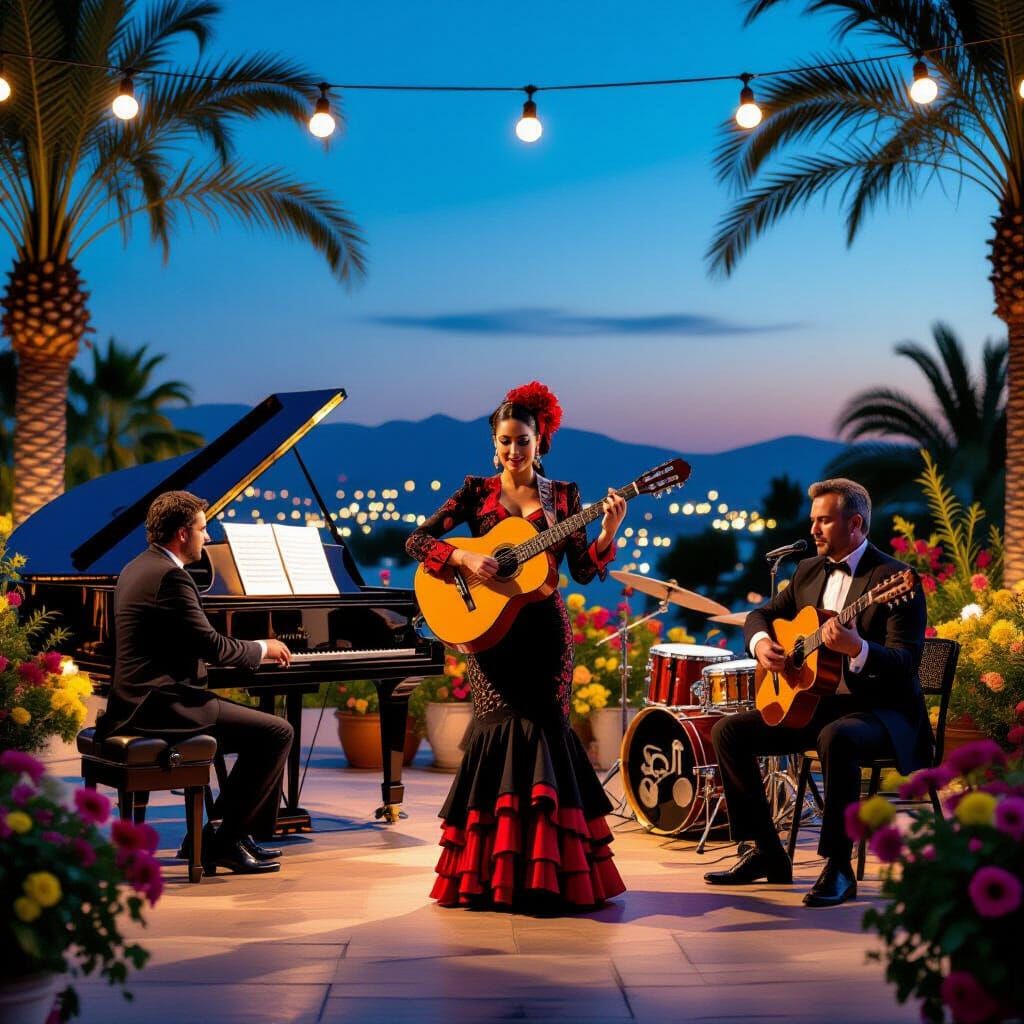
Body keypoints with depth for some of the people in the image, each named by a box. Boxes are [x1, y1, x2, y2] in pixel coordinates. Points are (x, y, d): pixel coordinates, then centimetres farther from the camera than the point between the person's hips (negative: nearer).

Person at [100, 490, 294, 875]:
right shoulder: (169, 576, -16)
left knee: (263, 725, 18)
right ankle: (226, 839, -4)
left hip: (146, 699, 11)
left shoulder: (139, 567, 16)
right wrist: (261, 648, -1)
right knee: (277, 732, -12)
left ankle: (234, 830, 17)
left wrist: (250, 650, 20)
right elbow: (210, 644, -18)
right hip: (163, 705, -11)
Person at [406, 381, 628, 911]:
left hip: (545, 633, 1)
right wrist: (464, 558, -17)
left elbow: (583, 571, 2)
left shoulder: (563, 496, 8)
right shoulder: (476, 492, 6)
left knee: (543, 731, -3)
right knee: (505, 728, -8)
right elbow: (418, 539, -2)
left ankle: (540, 871, 7)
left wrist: (607, 533, -15)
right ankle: (496, 872, 2)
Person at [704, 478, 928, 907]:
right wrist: (760, 642, -4)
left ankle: (838, 868, -26)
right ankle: (766, 852, 4)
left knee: (835, 738, -39)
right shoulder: (809, 571, 9)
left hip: (881, 708, -8)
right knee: (728, 731, -4)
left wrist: (858, 649, -41)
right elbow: (762, 613, 20)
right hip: (814, 699, 8)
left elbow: (906, 663, -22)